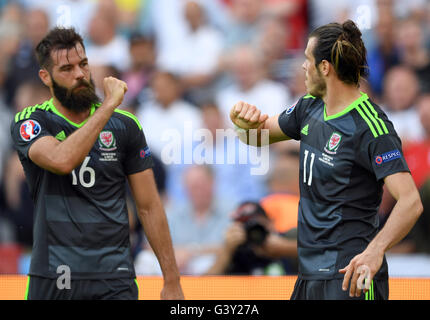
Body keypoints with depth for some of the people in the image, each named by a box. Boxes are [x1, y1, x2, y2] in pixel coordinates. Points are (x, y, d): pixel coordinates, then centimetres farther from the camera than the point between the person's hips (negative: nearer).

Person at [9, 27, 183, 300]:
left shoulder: (124, 125, 6)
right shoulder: (29, 123, -1)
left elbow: (149, 207, 8)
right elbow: (61, 161, -23)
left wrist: (172, 281, 4)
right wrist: (108, 106, -18)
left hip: (114, 279, 1)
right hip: (52, 277, -1)